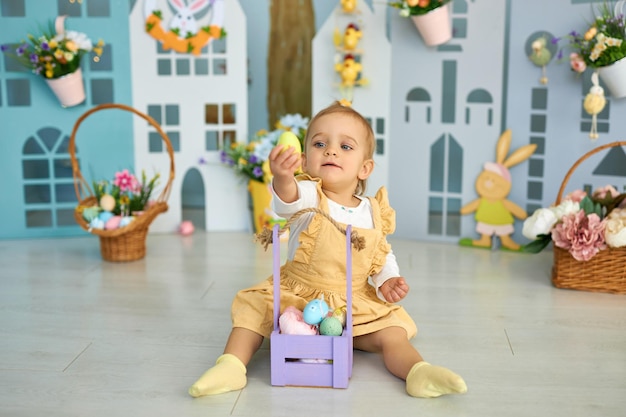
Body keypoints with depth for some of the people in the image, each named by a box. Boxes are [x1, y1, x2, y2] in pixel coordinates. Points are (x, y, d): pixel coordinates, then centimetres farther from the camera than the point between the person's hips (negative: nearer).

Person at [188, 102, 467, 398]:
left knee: (392, 334, -18)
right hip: (296, 297, -1)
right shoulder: (309, 196, -12)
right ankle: (232, 365, -21)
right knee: (253, 308, -19)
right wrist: (282, 179, -62)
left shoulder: (373, 212, 0)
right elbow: (289, 200, -38)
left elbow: (383, 256, 12)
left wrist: (388, 280, -10)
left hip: (356, 306, 2)